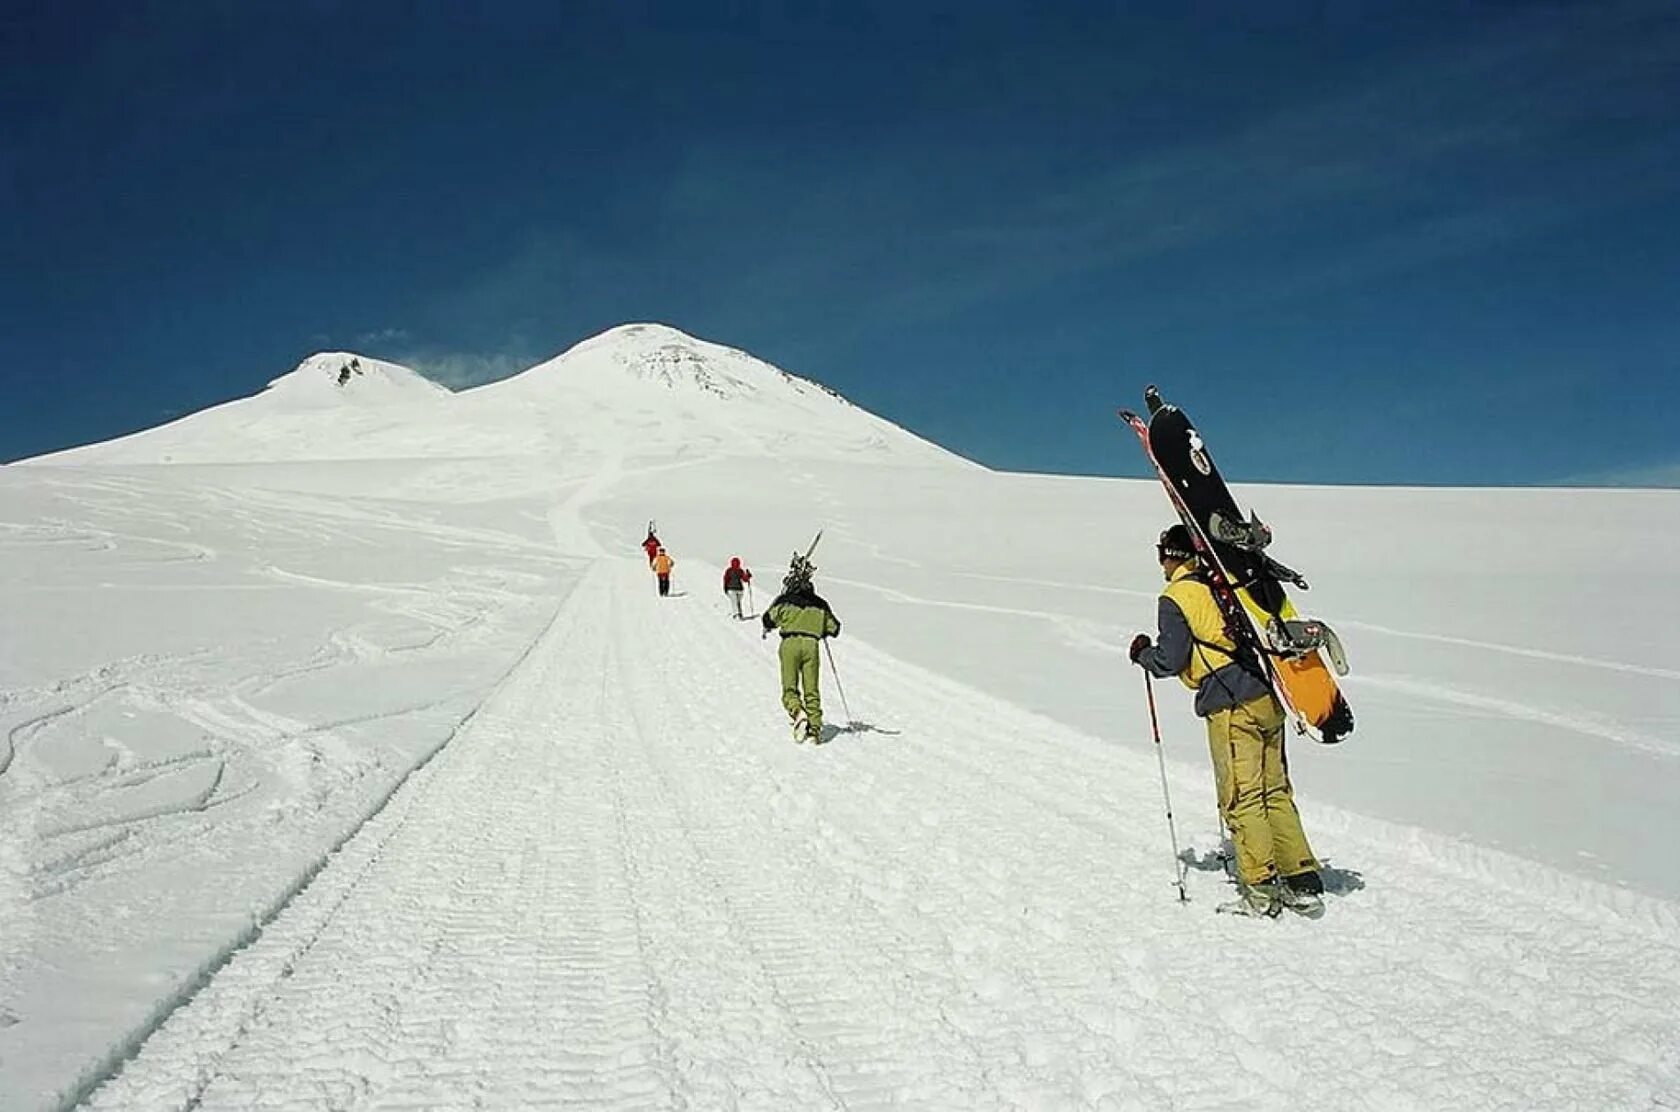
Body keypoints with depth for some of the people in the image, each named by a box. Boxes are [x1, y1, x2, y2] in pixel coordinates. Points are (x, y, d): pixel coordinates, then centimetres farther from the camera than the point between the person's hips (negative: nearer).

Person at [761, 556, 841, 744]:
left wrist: (768, 628, 23)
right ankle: (815, 729, -1)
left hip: (790, 643, -2)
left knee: (790, 688, 3)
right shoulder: (819, 603, 13)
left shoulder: (785, 600, 4)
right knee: (811, 691, 6)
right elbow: (834, 628, 19)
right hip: (811, 645, 2)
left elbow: (769, 618, 0)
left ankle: (798, 713, -25)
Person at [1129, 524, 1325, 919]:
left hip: (1230, 709, -7)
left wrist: (1143, 653, 10)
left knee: (1242, 799, -1)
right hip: (1265, 700, 7)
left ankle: (1262, 889, 0)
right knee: (1276, 793, 12)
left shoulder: (1175, 599, -5)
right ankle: (1303, 884, 13)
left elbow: (1171, 661, -9)